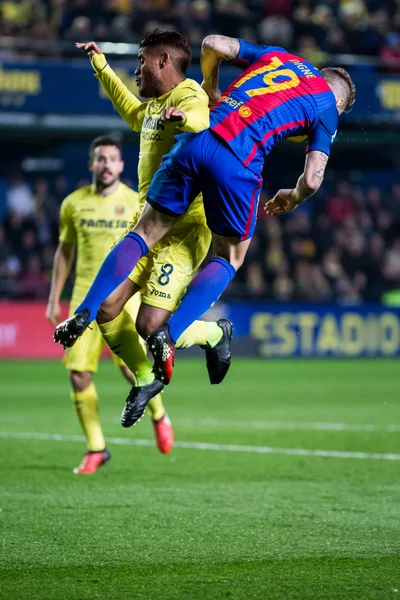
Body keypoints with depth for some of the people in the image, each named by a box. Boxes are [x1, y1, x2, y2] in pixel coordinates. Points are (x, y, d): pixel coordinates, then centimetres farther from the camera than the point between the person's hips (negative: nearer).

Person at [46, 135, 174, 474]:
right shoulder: (74, 204, 6)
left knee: (132, 366, -17)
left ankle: (159, 416, 16)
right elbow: (64, 251, 16)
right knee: (79, 373, -6)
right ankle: (96, 449, 8)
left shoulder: (137, 204, 0)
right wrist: (54, 299, 12)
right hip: (85, 296, 2)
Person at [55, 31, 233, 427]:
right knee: (105, 309, 1)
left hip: (183, 230, -9)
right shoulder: (153, 105, 18)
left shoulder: (188, 97, -10)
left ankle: (216, 334, 13)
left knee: (149, 326, -17)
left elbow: (204, 119, -33)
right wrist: (100, 64, 45)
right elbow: (132, 113, 42)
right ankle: (147, 379, 23)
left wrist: (184, 119, -55)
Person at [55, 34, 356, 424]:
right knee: (229, 258, 16)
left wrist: (210, 93, 35)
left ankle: (86, 314, 1)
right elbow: (312, 179, 6)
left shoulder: (277, 55, 28)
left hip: (196, 141, 4)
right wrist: (293, 199, 28)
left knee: (144, 232, 14)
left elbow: (212, 44, 22)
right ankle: (169, 333, -3)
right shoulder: (327, 109, 15)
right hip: (239, 161, -4)